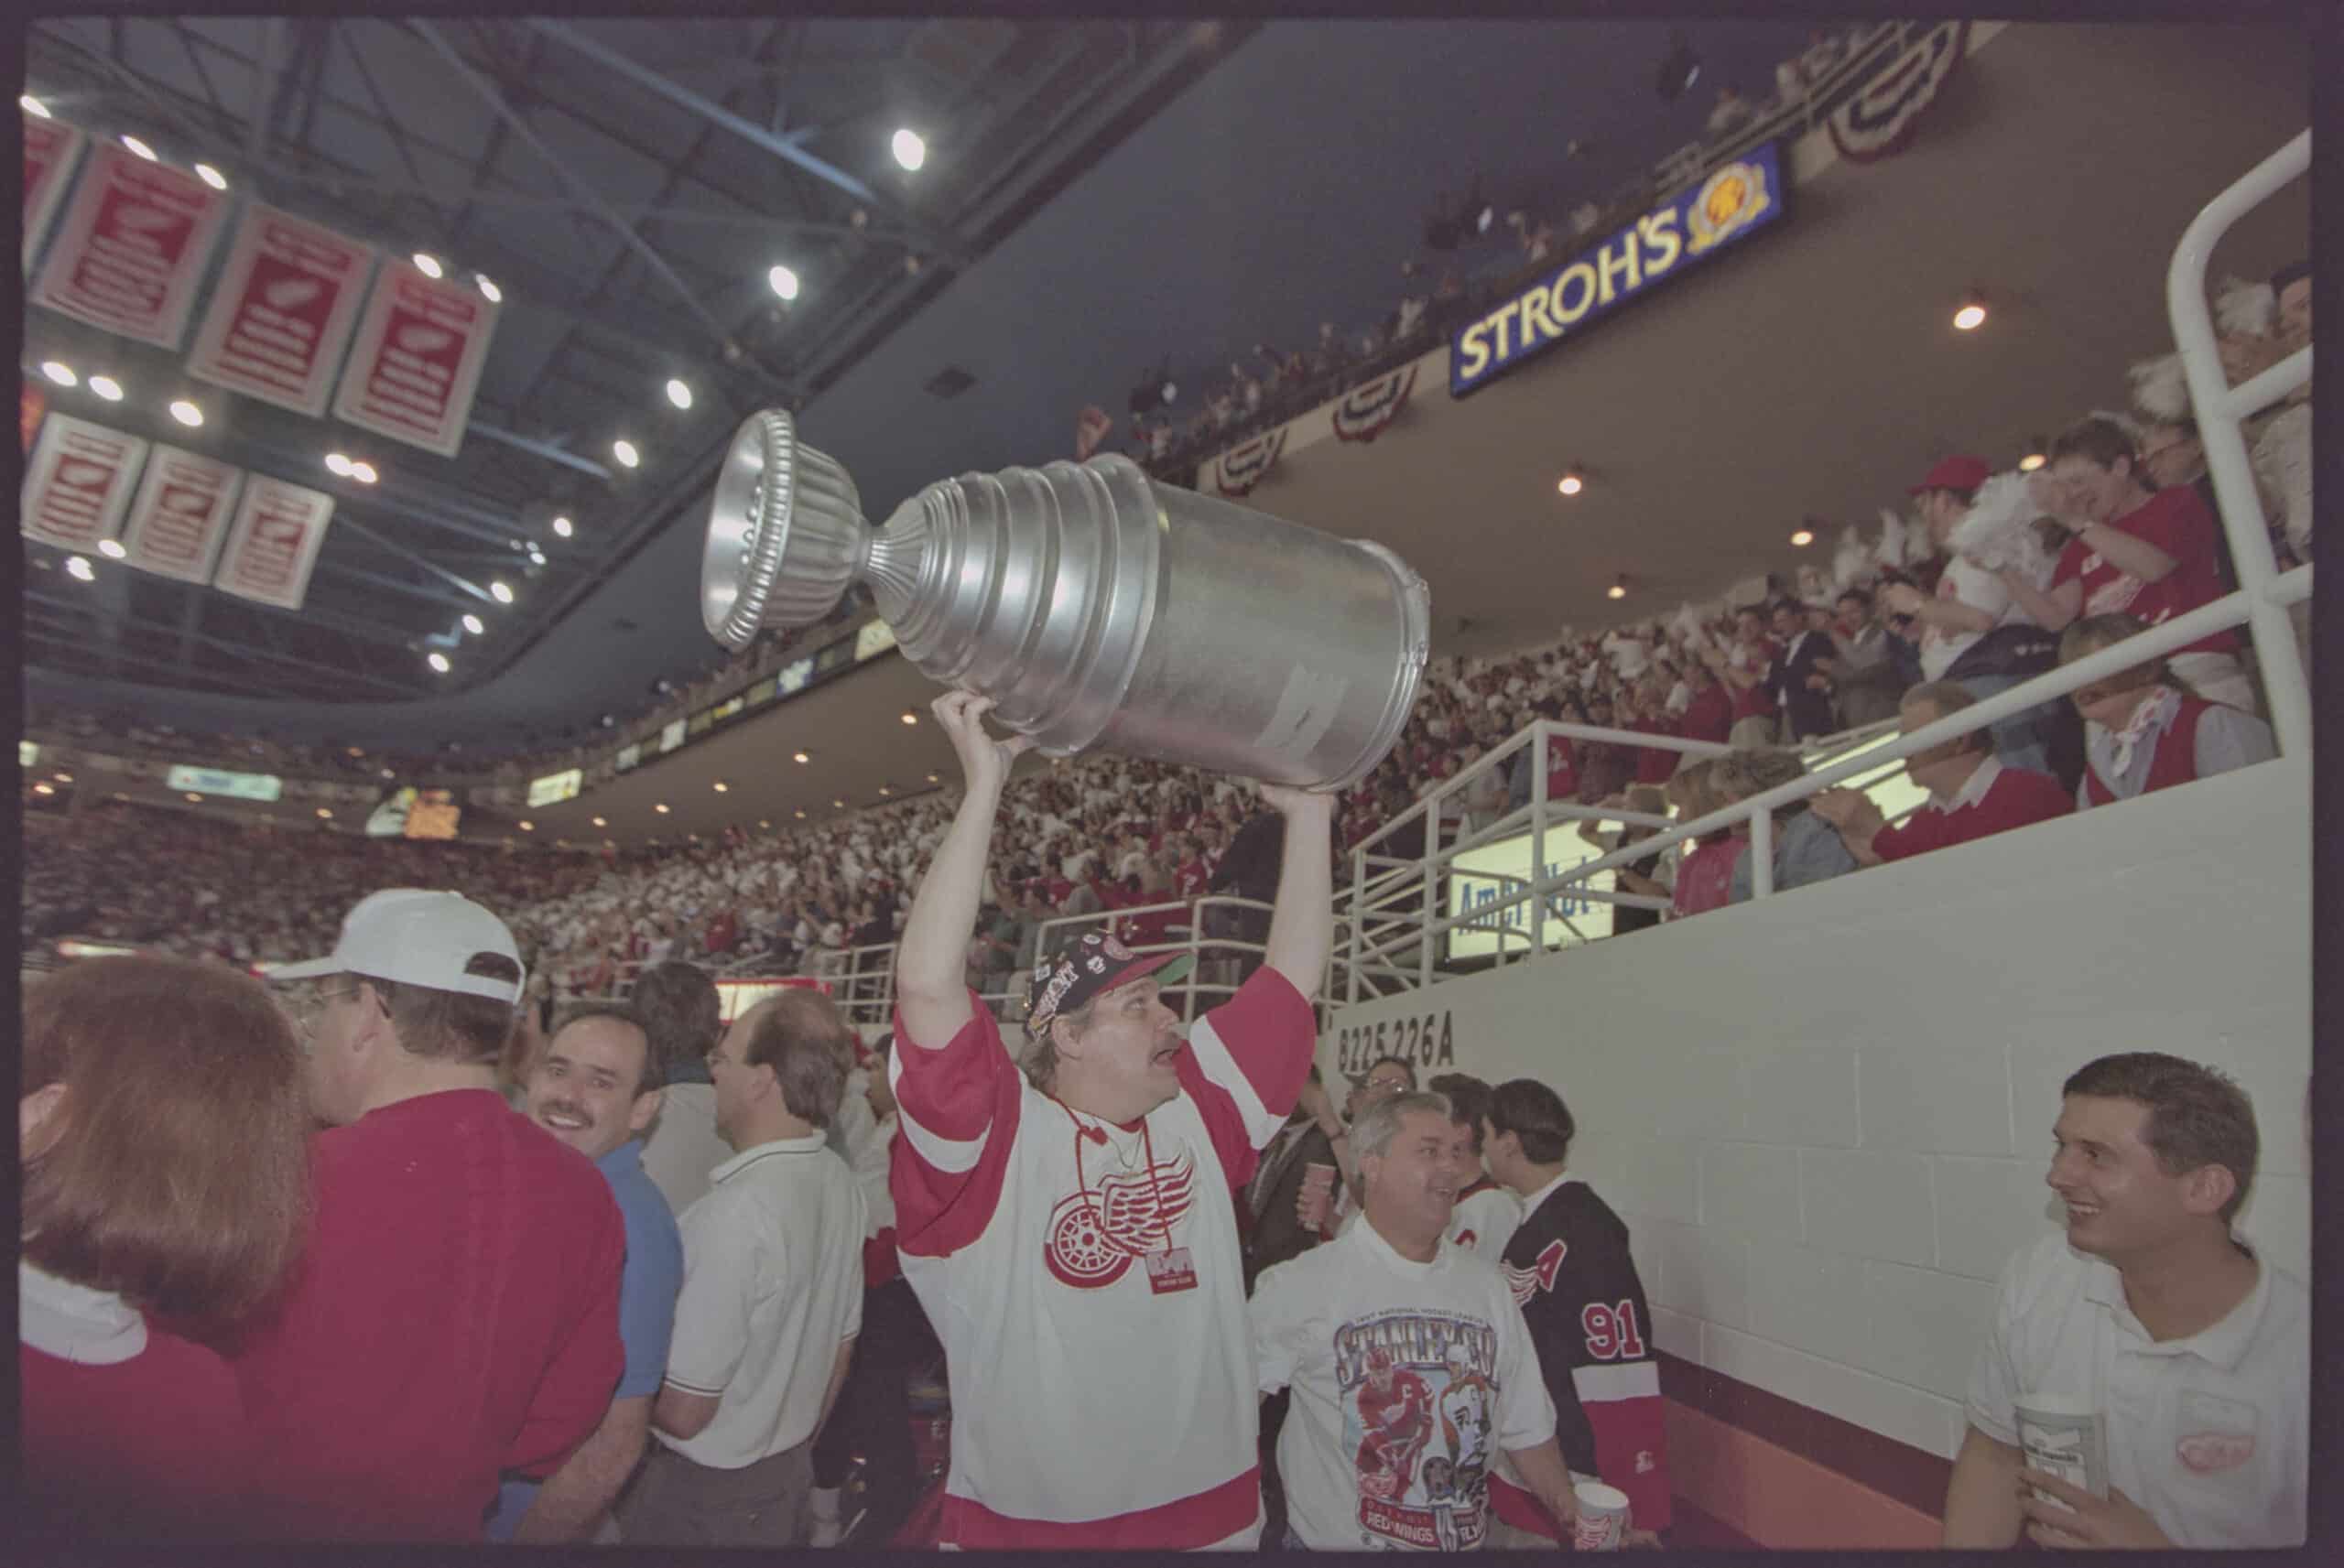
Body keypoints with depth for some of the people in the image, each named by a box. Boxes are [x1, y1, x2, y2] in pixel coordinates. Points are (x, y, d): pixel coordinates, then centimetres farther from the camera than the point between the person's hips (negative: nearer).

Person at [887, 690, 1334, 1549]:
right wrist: (984, 788, -28)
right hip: (1026, 1522, -4)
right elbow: (927, 986, -28)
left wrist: (1308, 814, 1)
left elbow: (1293, 978, 4)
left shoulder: (1199, 1106, 0)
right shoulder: (1000, 1132, -14)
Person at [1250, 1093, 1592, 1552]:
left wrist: (1581, 1527, 2)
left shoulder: (1487, 1282, 0)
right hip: (1337, 1540, -4)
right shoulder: (1300, 1285, -16)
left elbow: (1527, 1429, 6)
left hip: (1468, 1540, 4)